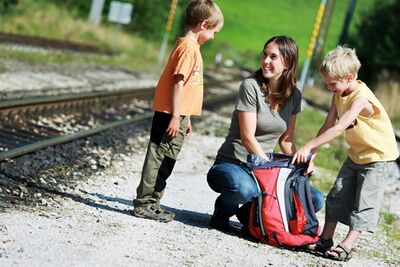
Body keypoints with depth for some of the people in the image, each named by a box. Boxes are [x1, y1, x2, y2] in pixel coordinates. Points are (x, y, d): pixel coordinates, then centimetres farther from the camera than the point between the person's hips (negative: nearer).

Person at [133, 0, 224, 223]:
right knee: (159, 158, -5)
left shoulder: (190, 46, 16)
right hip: (171, 114, -10)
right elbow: (178, 82, -19)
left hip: (177, 114, 10)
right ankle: (144, 204, 0)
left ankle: (151, 202, 21)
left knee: (165, 160, 14)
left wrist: (185, 118, 24)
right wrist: (176, 117, -20)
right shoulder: (189, 47, -15)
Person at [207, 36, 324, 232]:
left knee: (316, 200, -9)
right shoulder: (251, 86, -13)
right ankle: (224, 209, -4)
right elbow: (248, 137, -17)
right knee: (244, 188, -42)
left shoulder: (294, 95, 5)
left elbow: (286, 140, 10)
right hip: (231, 164, -6)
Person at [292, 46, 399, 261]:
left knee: (364, 204, -7)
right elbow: (328, 125, -3)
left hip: (378, 156, -9)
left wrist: (309, 146, -38)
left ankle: (347, 245, -7)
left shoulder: (361, 98, -30)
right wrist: (311, 152, -12)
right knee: (337, 196, 8)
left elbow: (338, 128, -37)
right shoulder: (339, 94, -3)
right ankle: (326, 239, 14)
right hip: (356, 154, 9)